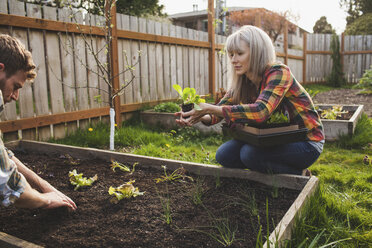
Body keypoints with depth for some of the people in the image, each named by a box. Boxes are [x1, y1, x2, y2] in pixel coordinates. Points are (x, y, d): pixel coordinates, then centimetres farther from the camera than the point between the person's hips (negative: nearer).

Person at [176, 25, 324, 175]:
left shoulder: (279, 73, -23)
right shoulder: (243, 83, -1)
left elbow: (260, 111, -40)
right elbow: (221, 107, -6)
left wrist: (210, 109, -39)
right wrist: (200, 116, -28)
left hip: (306, 142, -7)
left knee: (250, 153, -29)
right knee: (224, 155, -7)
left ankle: (298, 174, -3)